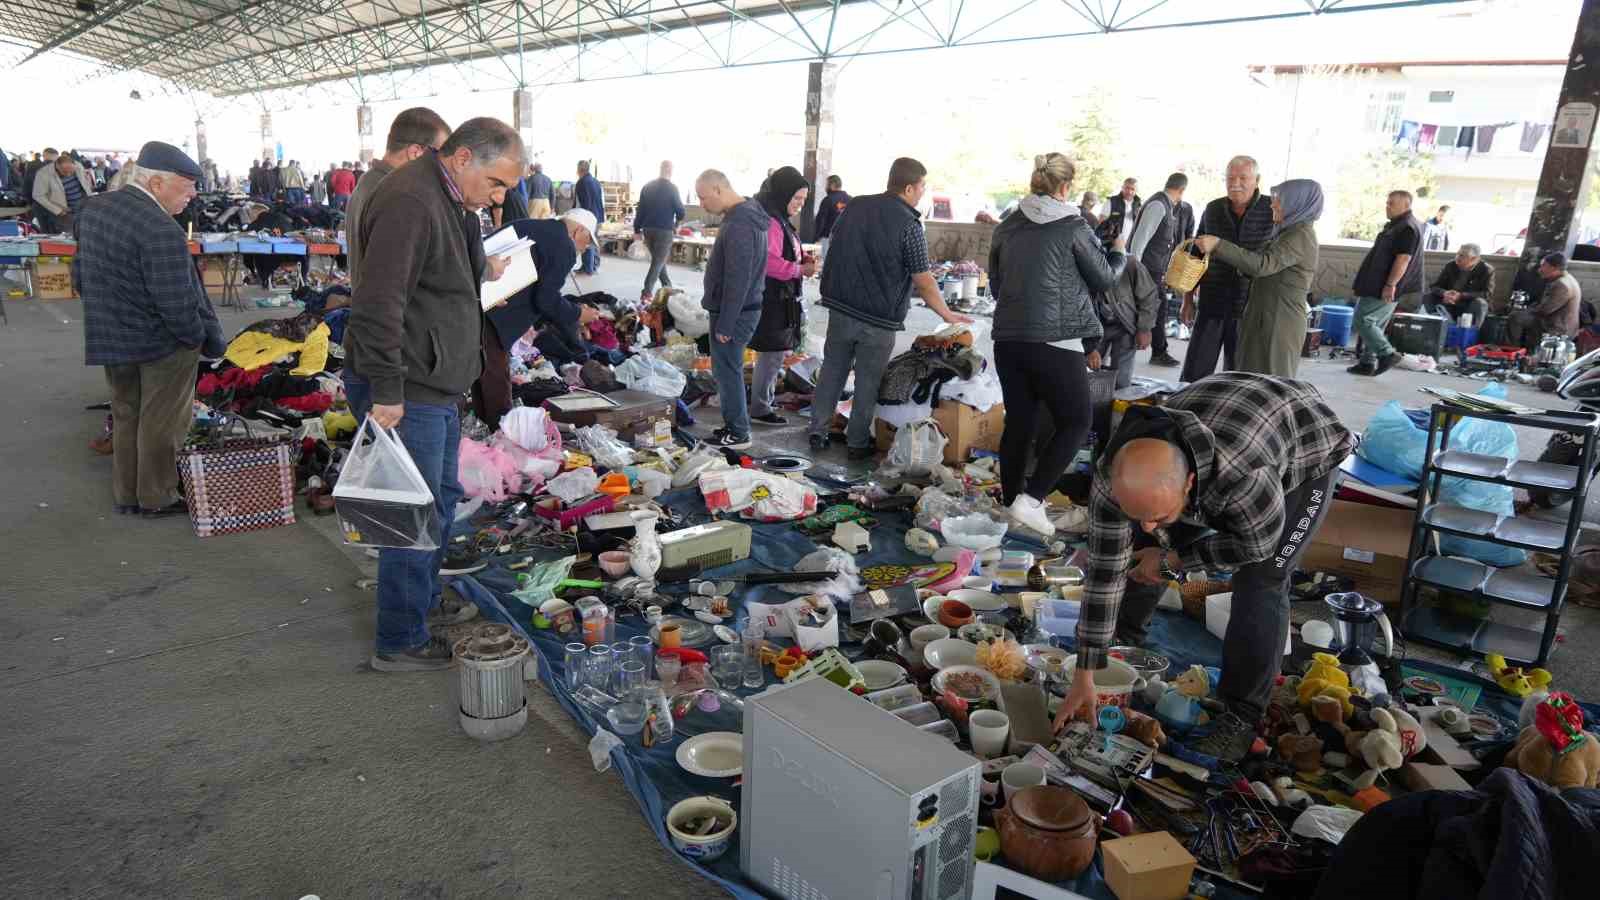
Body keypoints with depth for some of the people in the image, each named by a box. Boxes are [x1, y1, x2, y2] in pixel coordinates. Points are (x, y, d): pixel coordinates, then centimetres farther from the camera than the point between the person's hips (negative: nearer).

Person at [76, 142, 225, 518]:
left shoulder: (93, 208, 4)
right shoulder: (160, 230, -26)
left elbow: (79, 273, 13)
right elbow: (176, 302, -26)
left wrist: (105, 311, 22)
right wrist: (204, 340, -12)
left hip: (108, 338, 8)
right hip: (163, 343, -8)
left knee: (125, 415, 20)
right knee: (160, 422, 7)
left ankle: (125, 495, 31)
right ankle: (156, 498, 19)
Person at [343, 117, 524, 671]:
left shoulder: (451, 202, 14)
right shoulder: (410, 201, -20)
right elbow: (379, 303, -27)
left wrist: (488, 271, 10)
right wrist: (387, 391, -26)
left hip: (435, 386, 11)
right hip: (405, 393, -10)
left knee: (442, 500, 20)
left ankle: (426, 606, 37)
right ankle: (400, 644, 13)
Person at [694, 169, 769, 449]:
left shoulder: (738, 225, -22)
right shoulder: (747, 214, 11)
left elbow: (737, 280, -24)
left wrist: (725, 323, -19)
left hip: (734, 313, -10)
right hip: (742, 309, 10)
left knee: (727, 370, 0)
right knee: (728, 369, 17)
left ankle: (738, 433, 9)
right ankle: (734, 425, 26)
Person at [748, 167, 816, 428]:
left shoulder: (780, 219, 14)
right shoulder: (770, 222, -20)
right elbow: (771, 263, -27)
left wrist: (802, 259, 4)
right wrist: (802, 270, -17)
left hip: (781, 299, 11)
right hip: (772, 300, -11)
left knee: (775, 352, 18)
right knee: (772, 354, -3)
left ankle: (763, 400, 30)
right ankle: (760, 409, 7)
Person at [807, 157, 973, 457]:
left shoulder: (855, 206, 5)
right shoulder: (909, 224, -14)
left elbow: (834, 245, 17)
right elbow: (923, 281, -11)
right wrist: (948, 315, 1)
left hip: (840, 307, 5)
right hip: (879, 319, -5)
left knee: (832, 370, 15)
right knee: (868, 381, 7)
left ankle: (818, 431, 20)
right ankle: (858, 443, 16)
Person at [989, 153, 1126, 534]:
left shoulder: (1007, 227, 9)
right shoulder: (1073, 227, -6)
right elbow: (1105, 278, 6)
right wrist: (1119, 253, 26)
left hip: (1008, 337, 6)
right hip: (1056, 341, -5)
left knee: (1018, 421, 14)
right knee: (1074, 422, 6)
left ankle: (1010, 500, 20)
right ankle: (1031, 498, -6)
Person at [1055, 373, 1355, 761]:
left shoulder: (1243, 475, -47)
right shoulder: (1115, 475, -32)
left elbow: (1258, 542, -24)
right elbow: (1104, 571, -23)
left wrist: (1171, 561, -17)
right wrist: (1083, 677, -19)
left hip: (1305, 448, -4)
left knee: (1261, 580, -17)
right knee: (1141, 549, 1)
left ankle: (1242, 716, -3)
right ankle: (1126, 634, 27)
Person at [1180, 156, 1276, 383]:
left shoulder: (1273, 210, -2)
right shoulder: (1212, 209, 7)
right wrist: (1188, 300, 13)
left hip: (1249, 310, -2)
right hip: (1211, 305, 2)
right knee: (1194, 373, 1)